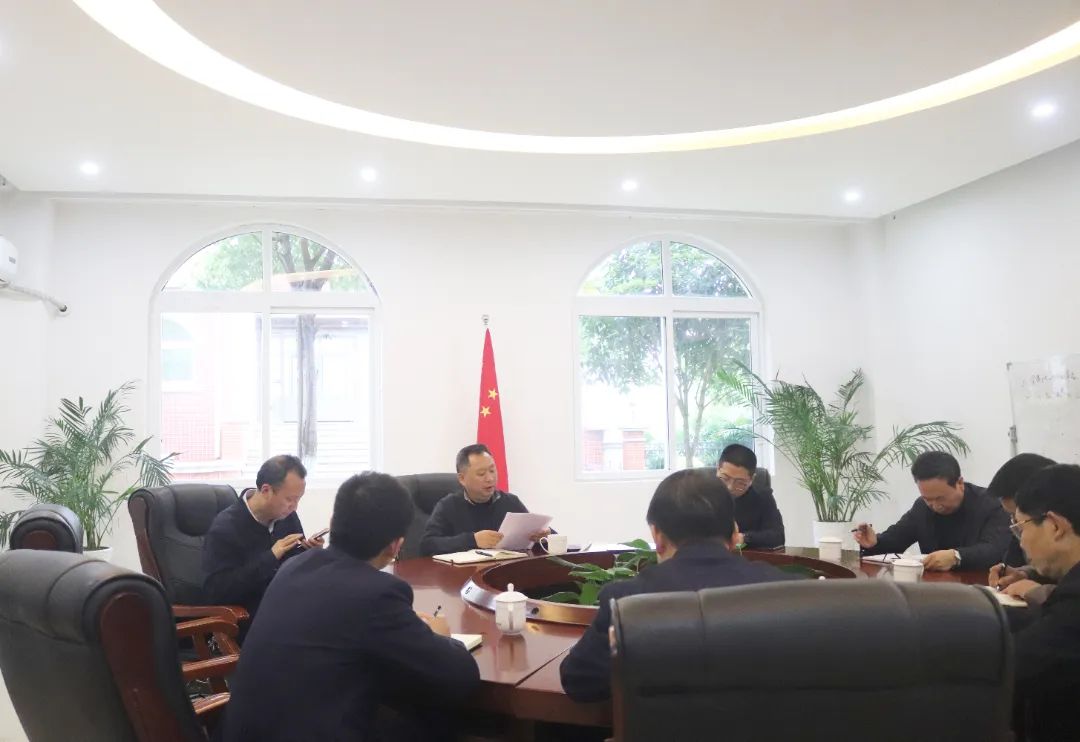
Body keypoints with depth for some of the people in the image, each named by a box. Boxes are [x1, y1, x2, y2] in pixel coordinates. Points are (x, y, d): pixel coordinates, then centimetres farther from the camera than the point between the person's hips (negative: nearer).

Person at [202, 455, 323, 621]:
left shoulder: (288, 516, 5)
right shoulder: (224, 528, -12)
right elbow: (216, 592, -21)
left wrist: (312, 553, -6)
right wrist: (270, 557, -24)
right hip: (249, 617, -7)